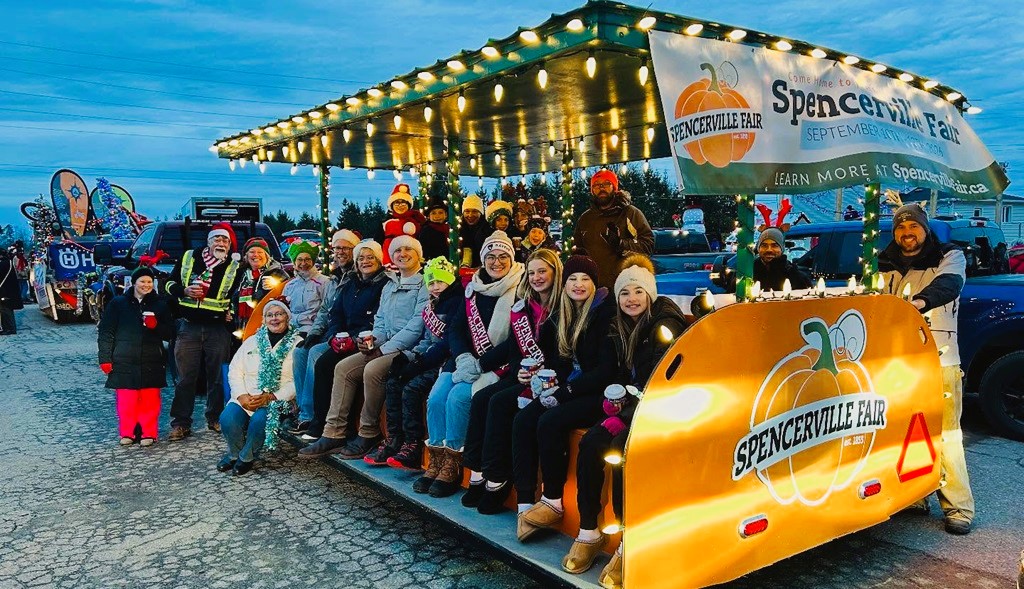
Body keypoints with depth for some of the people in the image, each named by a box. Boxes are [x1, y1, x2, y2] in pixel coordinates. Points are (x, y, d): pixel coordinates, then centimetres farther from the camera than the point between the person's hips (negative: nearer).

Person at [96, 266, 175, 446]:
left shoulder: (160, 305, 12)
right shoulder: (118, 303, 8)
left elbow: (169, 333, 12)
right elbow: (106, 333, 6)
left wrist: (155, 326, -9)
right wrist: (105, 359, -2)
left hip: (152, 362, 1)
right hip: (124, 362, -1)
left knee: (150, 400, 0)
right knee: (126, 400, -2)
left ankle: (148, 433, 10)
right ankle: (127, 433, 11)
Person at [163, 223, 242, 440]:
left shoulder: (235, 266, 5)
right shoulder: (188, 258, 7)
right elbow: (169, 283, 12)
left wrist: (231, 313, -7)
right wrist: (184, 291, -8)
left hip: (218, 329, 0)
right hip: (189, 327, 0)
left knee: (217, 377, 7)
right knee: (186, 377, 3)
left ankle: (215, 418, 21)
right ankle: (181, 423, 9)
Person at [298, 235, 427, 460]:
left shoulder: (425, 284, -6)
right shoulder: (390, 285, 21)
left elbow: (417, 325, -15)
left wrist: (384, 348, -14)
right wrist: (373, 339, 0)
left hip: (410, 349, -8)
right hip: (385, 346, 8)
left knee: (372, 370, -30)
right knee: (344, 368, -8)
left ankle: (368, 434, -14)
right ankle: (333, 433, -8)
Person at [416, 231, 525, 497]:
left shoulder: (519, 291, -7)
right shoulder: (473, 289, 10)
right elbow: (456, 329, 8)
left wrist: (480, 364, -17)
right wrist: (464, 358, -12)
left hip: (498, 365, -6)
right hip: (467, 360, 6)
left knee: (459, 397, -25)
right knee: (436, 397, -15)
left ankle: (453, 465, -11)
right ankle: (436, 462, -2)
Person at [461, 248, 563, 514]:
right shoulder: (523, 307, 13)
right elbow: (514, 348, 12)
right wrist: (519, 371, -6)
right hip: (522, 376, 7)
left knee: (499, 402, -26)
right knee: (481, 397, -16)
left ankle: (497, 479, -19)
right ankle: (477, 473, -14)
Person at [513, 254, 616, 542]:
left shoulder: (605, 312, -10)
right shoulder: (563, 314, 12)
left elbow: (607, 369, -16)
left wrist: (566, 391, -18)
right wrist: (546, 378, -3)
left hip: (597, 393, -7)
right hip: (566, 388, 7)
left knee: (550, 422, -28)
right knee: (522, 420, -16)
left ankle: (553, 502, -11)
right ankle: (525, 502, -16)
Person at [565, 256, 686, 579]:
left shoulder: (664, 324, -11)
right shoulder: (620, 327, 12)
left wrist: (626, 415, -26)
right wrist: (613, 400, -9)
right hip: (631, 405, 7)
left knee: (619, 449, -31)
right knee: (589, 443, -19)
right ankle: (588, 532, -12)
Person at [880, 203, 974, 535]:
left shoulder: (950, 257, 3)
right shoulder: (886, 265, 14)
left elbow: (949, 284, -19)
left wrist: (922, 300, -40)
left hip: (939, 360, -3)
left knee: (945, 433, -6)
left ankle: (958, 506, 3)